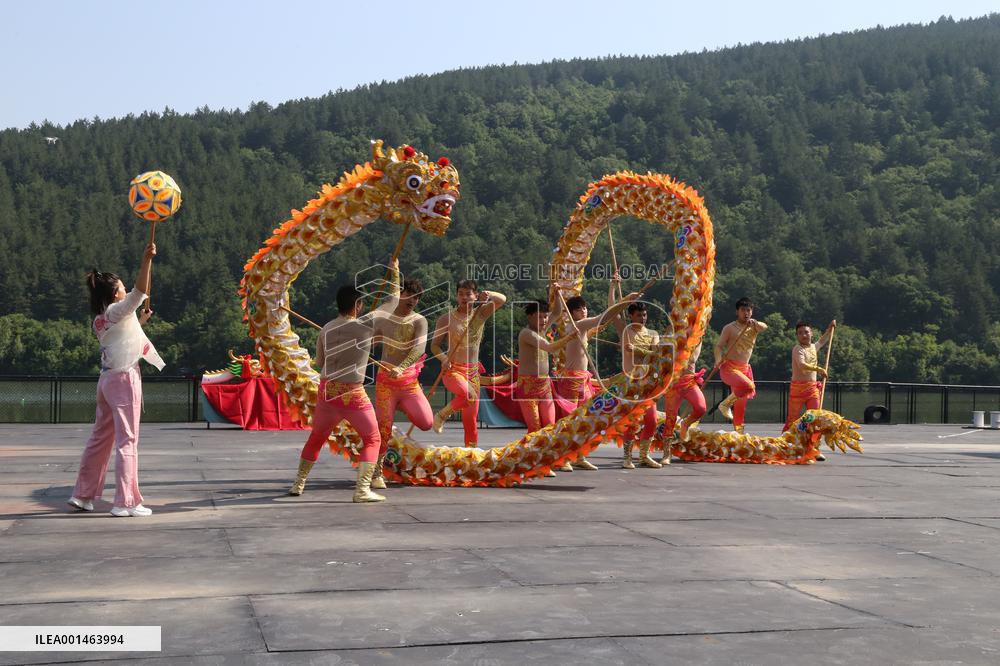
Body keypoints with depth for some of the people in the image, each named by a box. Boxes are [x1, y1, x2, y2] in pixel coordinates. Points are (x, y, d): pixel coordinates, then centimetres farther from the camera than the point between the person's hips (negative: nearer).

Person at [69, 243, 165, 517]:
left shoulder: (100, 320, 13)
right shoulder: (118, 311, -11)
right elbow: (139, 292, -26)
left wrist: (140, 322, 24)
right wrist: (146, 260, -31)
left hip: (108, 379, 9)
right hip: (124, 379, -9)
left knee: (101, 437, 16)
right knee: (127, 439, -6)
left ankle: (83, 495, 23)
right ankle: (125, 502, -6)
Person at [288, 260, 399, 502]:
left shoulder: (326, 330, 5)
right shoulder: (365, 325, -9)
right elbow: (393, 300, 3)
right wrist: (395, 272, 16)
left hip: (326, 391, 5)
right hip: (353, 395, -5)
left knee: (316, 437, 22)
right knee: (372, 439, 8)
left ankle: (298, 484, 31)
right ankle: (362, 489, -5)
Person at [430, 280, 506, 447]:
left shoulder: (481, 313, 6)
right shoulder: (447, 319, -1)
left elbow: (502, 299, -3)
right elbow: (435, 345, 1)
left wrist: (489, 295, -23)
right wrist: (444, 359, -18)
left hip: (473, 372, 4)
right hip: (453, 370, -4)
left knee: (471, 420, 5)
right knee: (469, 395, -33)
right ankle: (442, 415, -10)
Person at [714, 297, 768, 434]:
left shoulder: (754, 325, 9)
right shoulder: (729, 328, -4)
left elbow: (764, 327, -13)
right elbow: (719, 345, -9)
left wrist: (755, 323, -36)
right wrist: (718, 361, -28)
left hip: (744, 368, 6)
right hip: (729, 367, -6)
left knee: (741, 403, 9)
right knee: (748, 386, -28)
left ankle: (738, 430, 21)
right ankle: (725, 404, -8)